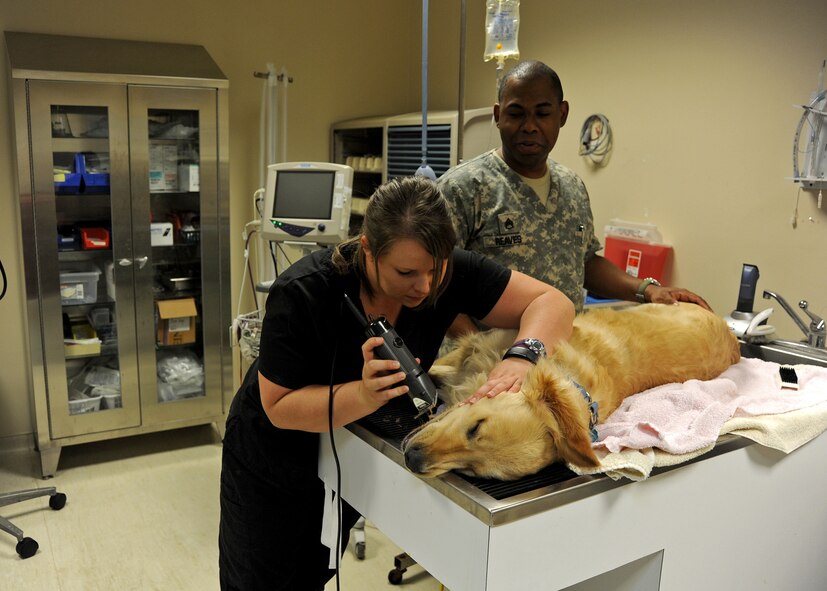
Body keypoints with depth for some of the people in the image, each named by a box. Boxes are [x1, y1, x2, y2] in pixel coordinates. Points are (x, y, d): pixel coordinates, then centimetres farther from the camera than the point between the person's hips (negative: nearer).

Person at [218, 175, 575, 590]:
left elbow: (551, 302, -22)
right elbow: (278, 407, -26)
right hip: (274, 460, -3)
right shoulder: (302, 293, -32)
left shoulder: (451, 274, -24)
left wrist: (523, 357, -43)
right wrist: (364, 395, -43)